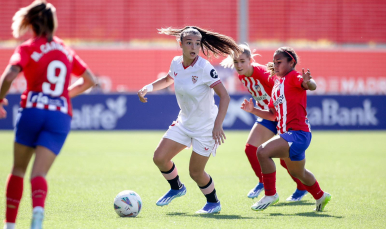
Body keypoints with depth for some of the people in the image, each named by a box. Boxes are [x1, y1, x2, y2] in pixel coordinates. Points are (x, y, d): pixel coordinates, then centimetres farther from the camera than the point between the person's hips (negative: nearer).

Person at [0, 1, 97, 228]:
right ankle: (38, 208, -37)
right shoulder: (65, 50, 17)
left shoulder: (28, 48, 2)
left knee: (18, 169, 15)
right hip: (61, 116, 2)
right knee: (39, 174, -6)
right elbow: (90, 80, 23)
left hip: (32, 110, -2)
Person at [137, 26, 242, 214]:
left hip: (206, 126, -6)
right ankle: (176, 188, 28)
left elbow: (224, 96, -26)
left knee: (195, 172, -2)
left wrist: (218, 125, -35)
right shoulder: (176, 63, -4)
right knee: (159, 158, 0)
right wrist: (148, 88, 4)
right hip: (184, 122, 6)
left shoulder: (204, 68, -24)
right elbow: (168, 80, 20)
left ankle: (213, 203, 24)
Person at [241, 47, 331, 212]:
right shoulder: (277, 83, 17)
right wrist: (253, 110, 7)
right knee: (298, 173, 26)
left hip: (298, 133, -10)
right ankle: (320, 196, 50)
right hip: (287, 134, 10)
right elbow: (272, 115, 20)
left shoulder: (293, 76, -9)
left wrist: (308, 82, -54)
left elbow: (312, 86, -31)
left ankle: (270, 195, -13)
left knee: (263, 152, -26)